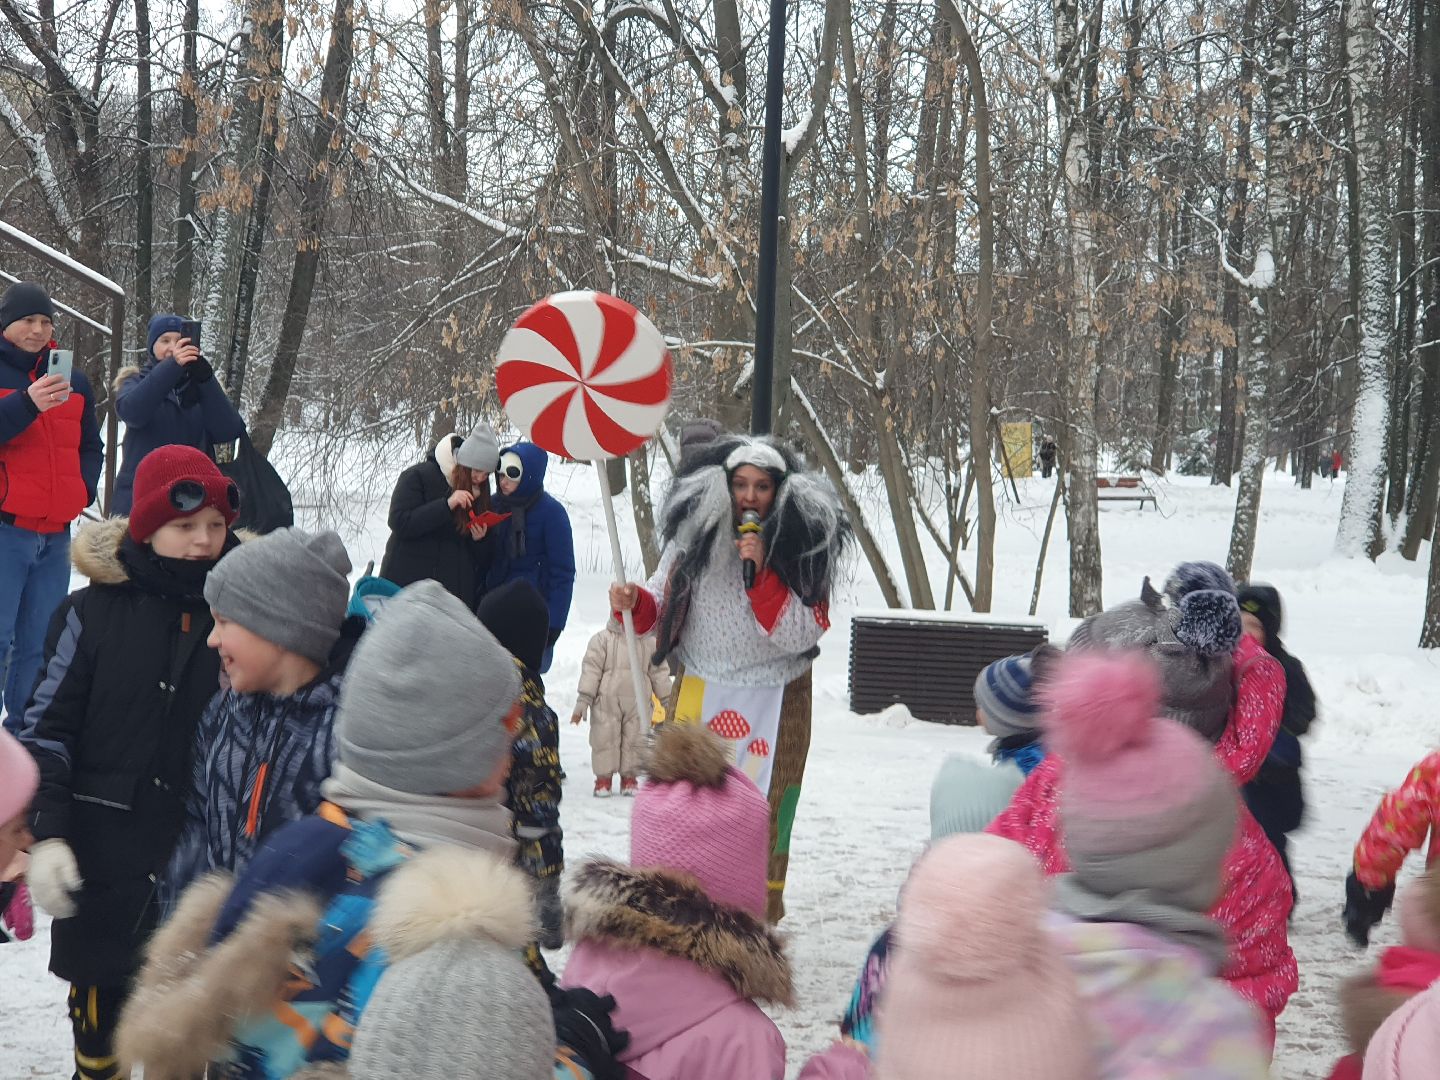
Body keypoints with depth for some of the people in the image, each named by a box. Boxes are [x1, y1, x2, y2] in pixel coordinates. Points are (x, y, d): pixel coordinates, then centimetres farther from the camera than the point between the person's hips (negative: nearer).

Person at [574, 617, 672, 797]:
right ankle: (603, 778, 13)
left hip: (638, 704, 2)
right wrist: (583, 700, -8)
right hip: (607, 702, -2)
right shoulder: (602, 639, -3)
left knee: (636, 741, 5)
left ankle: (630, 777, 19)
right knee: (605, 739, 0)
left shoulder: (649, 642, 6)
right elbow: (591, 669, -4)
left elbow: (659, 672, 14)